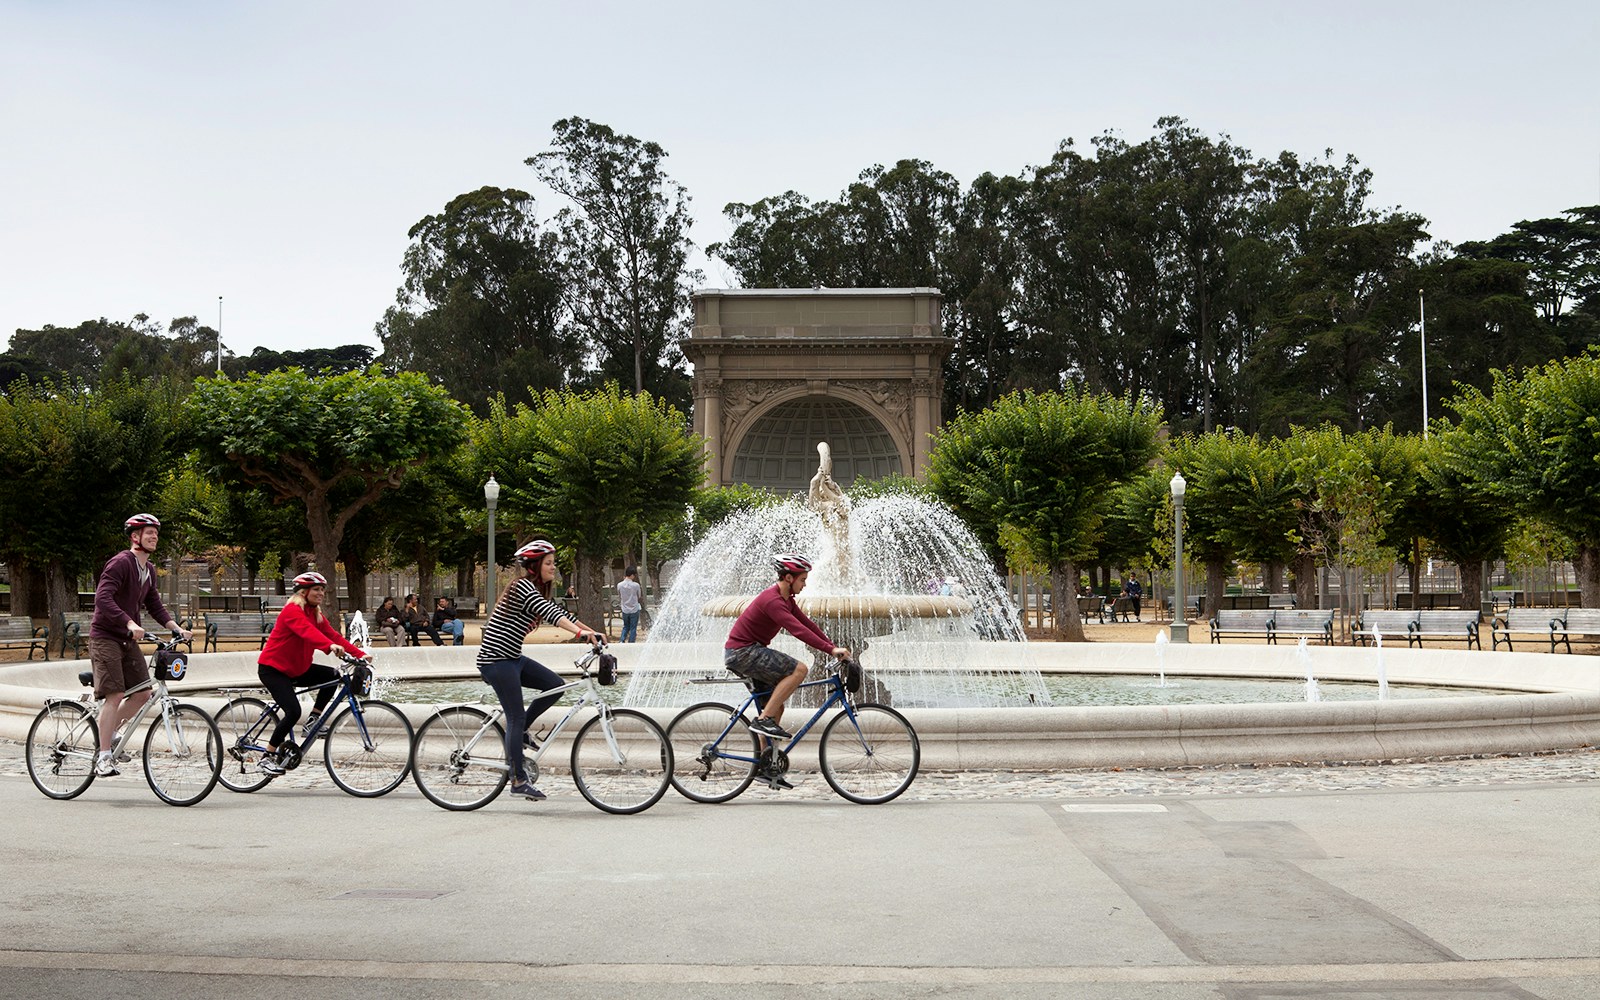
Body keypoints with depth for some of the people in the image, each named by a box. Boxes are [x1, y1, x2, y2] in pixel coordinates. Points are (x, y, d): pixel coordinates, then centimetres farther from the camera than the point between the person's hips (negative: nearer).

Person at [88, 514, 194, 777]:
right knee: (115, 695, -15)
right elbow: (103, 597, -27)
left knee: (143, 694, 2)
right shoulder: (120, 563, -15)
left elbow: (155, 606, 20)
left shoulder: (149, 570, 13)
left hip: (128, 639, 8)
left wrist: (177, 629, 7)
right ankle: (103, 758, -12)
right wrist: (130, 623, -37)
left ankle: (110, 734, 22)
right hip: (106, 636, -8)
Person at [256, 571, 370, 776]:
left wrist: (359, 654, -15)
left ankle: (313, 719, 2)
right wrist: (330, 646, -56)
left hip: (296, 669, 8)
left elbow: (333, 635, -2)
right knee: (293, 712, -21)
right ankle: (268, 757, -7)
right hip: (272, 668, -8)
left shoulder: (316, 614, 7)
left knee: (333, 676, -10)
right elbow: (307, 631, -39)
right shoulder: (292, 610, -20)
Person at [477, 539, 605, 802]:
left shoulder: (538, 591, 14)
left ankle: (518, 733, 13)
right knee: (516, 716, -8)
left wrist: (594, 633, 7)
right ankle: (519, 780, -2)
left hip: (512, 658, 9)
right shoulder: (523, 586, -16)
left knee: (555, 685, 0)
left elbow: (560, 612, 16)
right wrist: (579, 632, -42)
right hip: (496, 660, -9)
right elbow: (550, 613, -30)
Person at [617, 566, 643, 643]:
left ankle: (622, 641, 5)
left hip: (625, 610, 3)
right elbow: (639, 596, 1)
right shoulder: (636, 585, -16)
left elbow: (619, 597, 6)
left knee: (625, 627, 19)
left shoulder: (619, 585, -8)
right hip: (634, 610, -3)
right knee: (633, 628, 8)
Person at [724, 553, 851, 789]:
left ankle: (766, 767, 14)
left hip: (748, 652, 11)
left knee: (775, 707, 11)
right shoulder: (772, 600, -21)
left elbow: (808, 624, 11)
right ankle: (763, 721, -17)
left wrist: (834, 647, 2)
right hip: (742, 652, -11)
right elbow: (798, 630, -30)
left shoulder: (786, 600, 11)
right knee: (798, 669, -20)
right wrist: (831, 650, -33)